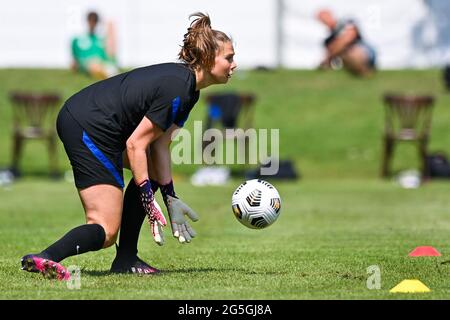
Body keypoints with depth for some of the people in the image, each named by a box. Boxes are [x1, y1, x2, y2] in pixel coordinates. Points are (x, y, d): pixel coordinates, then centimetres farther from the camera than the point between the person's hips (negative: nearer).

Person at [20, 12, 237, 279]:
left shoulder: (188, 88, 13)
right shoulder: (177, 90, -18)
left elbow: (159, 145, 12)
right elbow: (136, 144, -18)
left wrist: (170, 198, 7)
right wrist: (148, 201, -15)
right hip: (88, 130, -11)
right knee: (106, 231, -8)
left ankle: (126, 259, 19)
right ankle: (45, 259, -28)